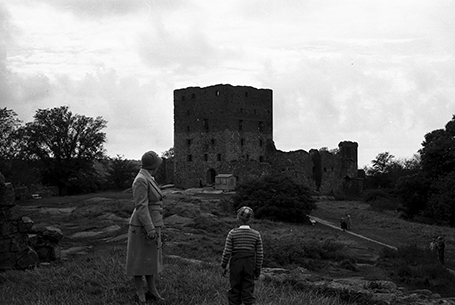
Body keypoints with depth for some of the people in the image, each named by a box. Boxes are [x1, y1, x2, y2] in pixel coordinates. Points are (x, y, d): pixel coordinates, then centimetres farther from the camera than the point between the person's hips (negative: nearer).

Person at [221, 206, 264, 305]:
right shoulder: (256, 234, -3)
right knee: (248, 290, 7)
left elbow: (227, 252, -7)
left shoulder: (232, 233, -8)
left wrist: (223, 266, 4)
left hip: (235, 264, -1)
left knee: (235, 289, 11)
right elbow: (260, 254, -1)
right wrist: (258, 269, 9)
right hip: (250, 265, 1)